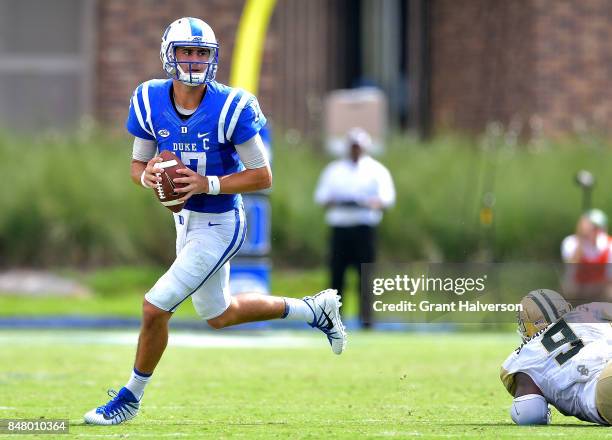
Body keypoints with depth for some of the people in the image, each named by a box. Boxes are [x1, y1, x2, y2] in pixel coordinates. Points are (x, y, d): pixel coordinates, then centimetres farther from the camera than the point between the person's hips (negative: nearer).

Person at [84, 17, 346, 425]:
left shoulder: (231, 108, -22)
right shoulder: (151, 101, -7)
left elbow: (262, 176, -16)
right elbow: (138, 165, 4)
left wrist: (209, 184, -27)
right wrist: (149, 175, -19)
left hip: (219, 226, -7)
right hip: (186, 220, 7)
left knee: (155, 307, -12)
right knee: (219, 315, 23)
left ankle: (132, 396, 10)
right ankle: (315, 309, 42)